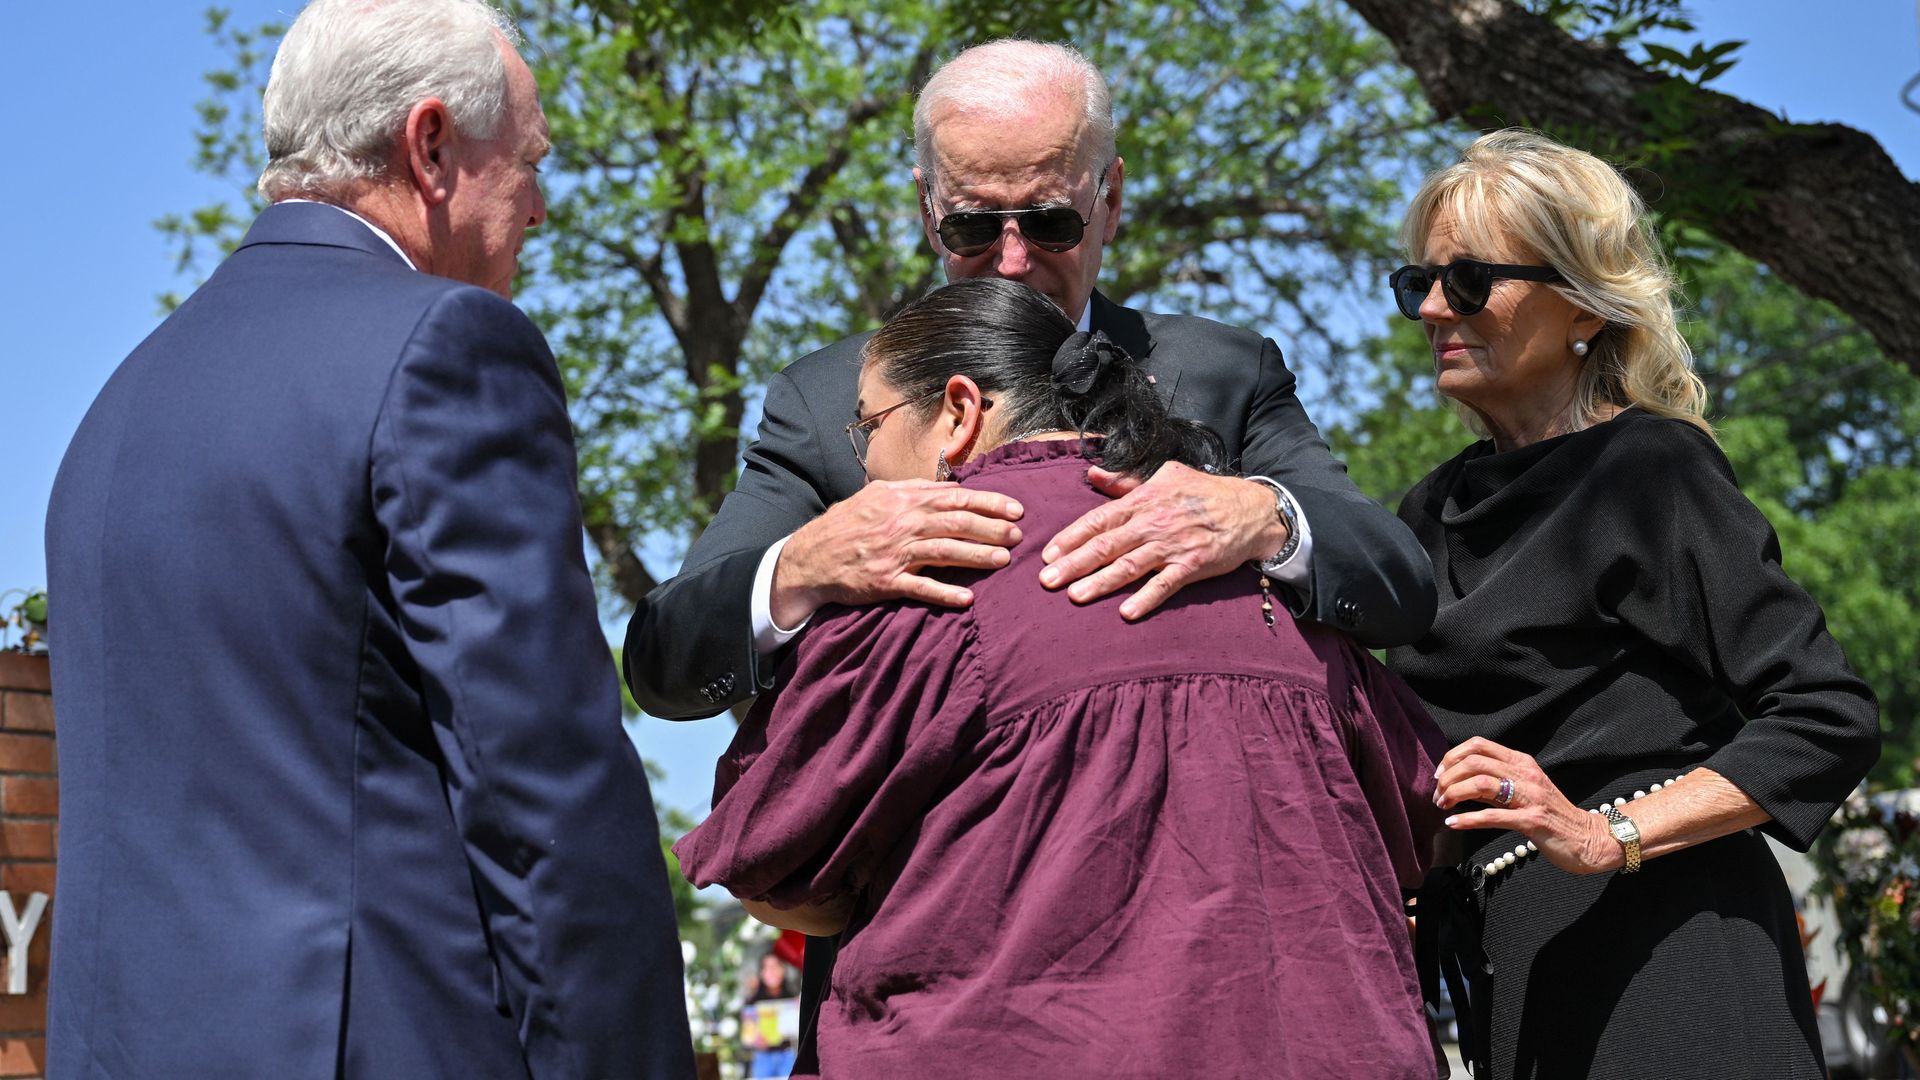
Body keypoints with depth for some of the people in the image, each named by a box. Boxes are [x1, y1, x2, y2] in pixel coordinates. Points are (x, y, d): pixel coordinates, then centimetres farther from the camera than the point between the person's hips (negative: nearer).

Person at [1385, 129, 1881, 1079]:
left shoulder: (1650, 465, -7)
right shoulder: (1435, 511, 14)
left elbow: (1829, 721, -12)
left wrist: (1609, 836, -21)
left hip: (1656, 951, -7)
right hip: (1521, 969, 7)